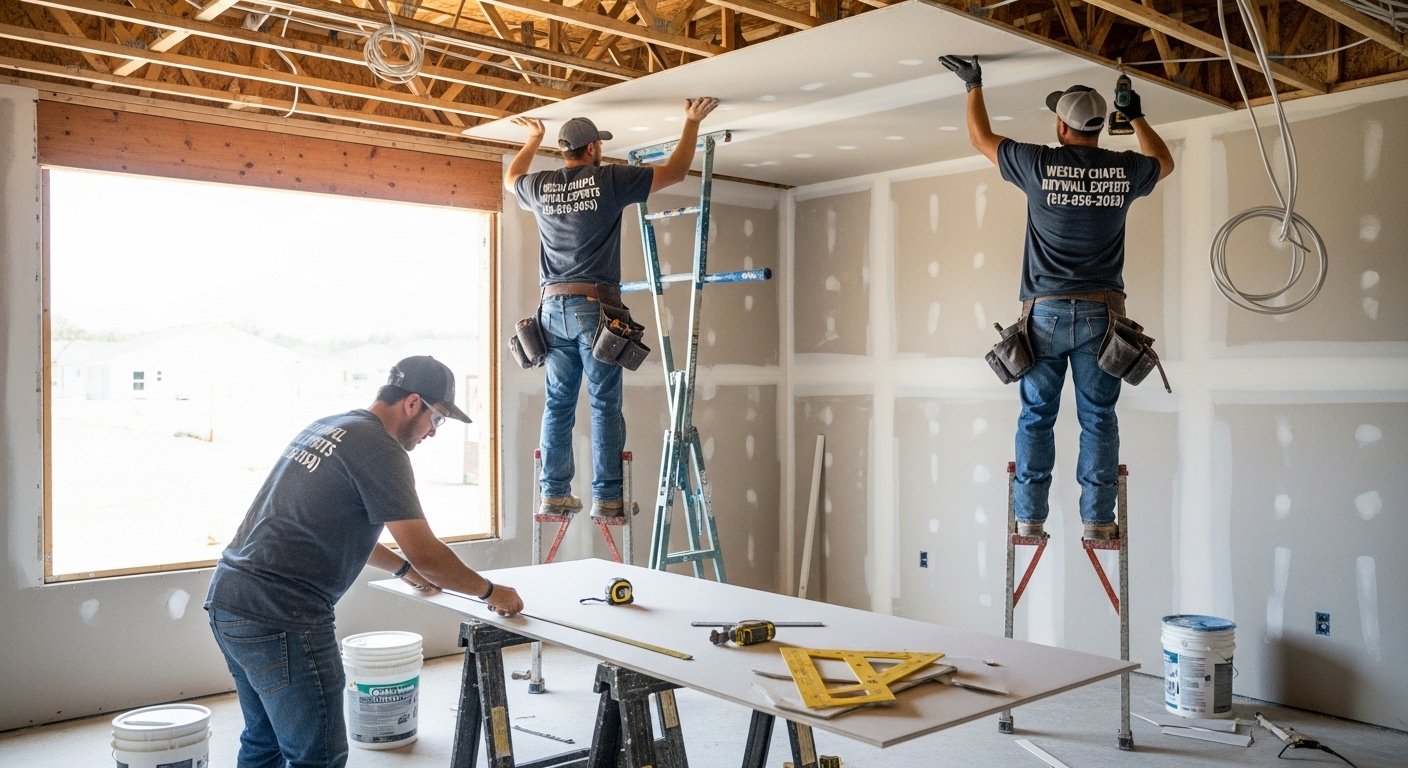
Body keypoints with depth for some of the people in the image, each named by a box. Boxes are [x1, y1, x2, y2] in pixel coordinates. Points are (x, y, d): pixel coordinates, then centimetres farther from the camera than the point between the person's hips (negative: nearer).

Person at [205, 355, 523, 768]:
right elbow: (426, 553, -13)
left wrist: (402, 568, 28)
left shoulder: (327, 426, 16)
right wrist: (490, 591, 1)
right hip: (280, 616, -10)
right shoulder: (380, 449, -12)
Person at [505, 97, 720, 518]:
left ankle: (555, 494, 9)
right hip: (595, 306, -5)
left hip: (553, 307, 5)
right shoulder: (609, 179, -2)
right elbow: (676, 170, 5)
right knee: (604, 404, -2)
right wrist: (692, 121, 19)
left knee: (558, 404, 8)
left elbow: (511, 178, 36)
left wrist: (533, 139, 50)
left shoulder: (540, 186, 10)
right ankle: (607, 496, -3)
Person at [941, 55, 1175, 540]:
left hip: (1046, 312, -1)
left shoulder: (1039, 165, -3)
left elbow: (980, 138, 13)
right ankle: (1097, 519, 2)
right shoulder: (1125, 170, 4)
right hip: (1101, 312, 1)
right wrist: (1136, 116, 37)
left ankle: (1029, 517, 5)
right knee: (1098, 417, 3)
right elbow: (1165, 162, 29)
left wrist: (973, 85, 26)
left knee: (1036, 416, 5)